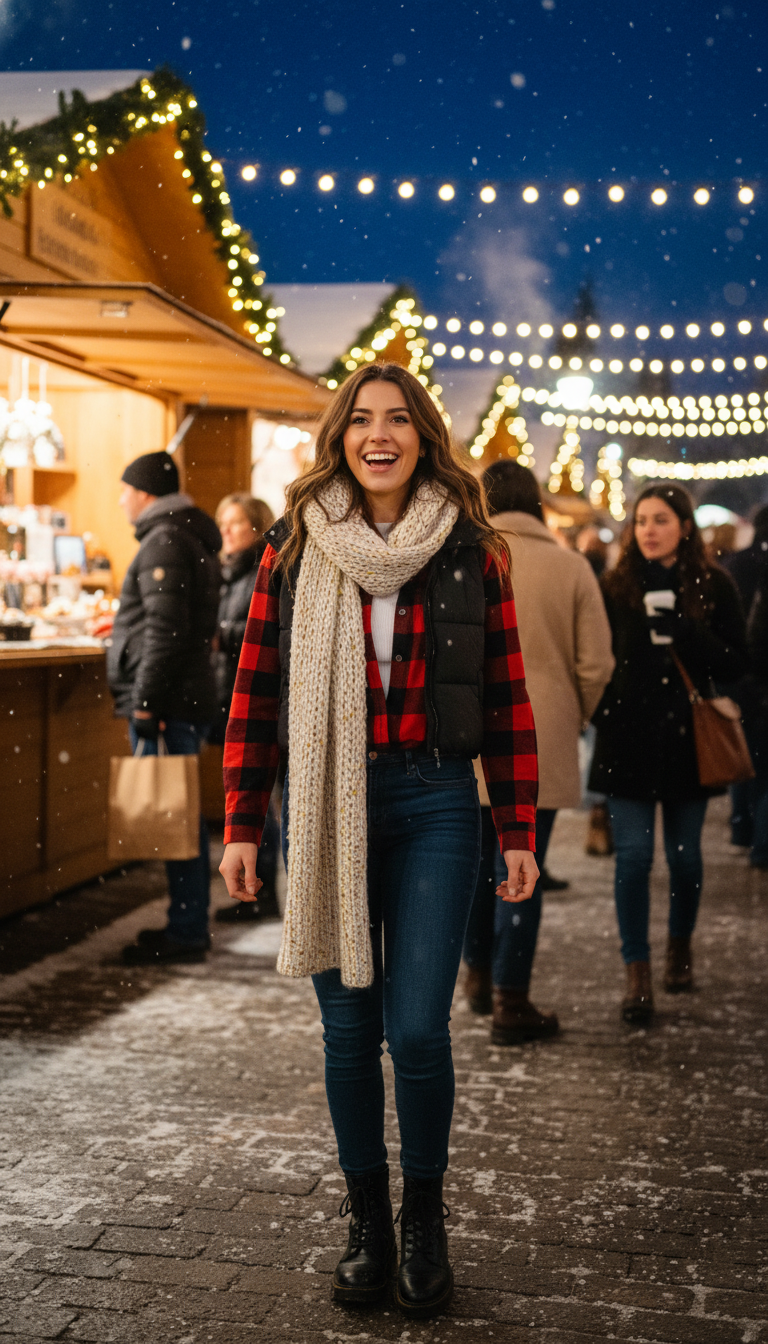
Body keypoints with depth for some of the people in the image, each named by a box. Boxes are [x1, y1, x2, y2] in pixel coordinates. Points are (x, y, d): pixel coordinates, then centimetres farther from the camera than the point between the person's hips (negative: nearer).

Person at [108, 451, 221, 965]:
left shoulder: (165, 541, -12)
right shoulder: (194, 538, 20)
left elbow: (166, 628, -20)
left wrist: (145, 700, -20)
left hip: (167, 700, -10)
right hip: (188, 695, 10)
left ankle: (187, 933, -2)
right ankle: (189, 925, 20)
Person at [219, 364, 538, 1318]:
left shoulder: (472, 550, 3)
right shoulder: (295, 548, 4)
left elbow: (507, 696, 4)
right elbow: (255, 690, 4)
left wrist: (518, 831, 2)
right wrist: (241, 825, 0)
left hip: (433, 806, -1)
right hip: (323, 807, 1)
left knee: (417, 1028, -5)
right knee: (349, 1028, 9)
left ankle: (424, 1216, 20)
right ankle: (365, 1219, 27)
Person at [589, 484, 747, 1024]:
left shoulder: (714, 586, 0)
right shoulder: (617, 586, 2)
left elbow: (736, 664, -4)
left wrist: (683, 630, -18)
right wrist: (603, 714, -3)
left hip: (688, 738, 0)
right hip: (629, 742, 0)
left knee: (685, 854, 10)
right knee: (634, 854, -5)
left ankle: (680, 945, 35)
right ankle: (638, 973, 2)